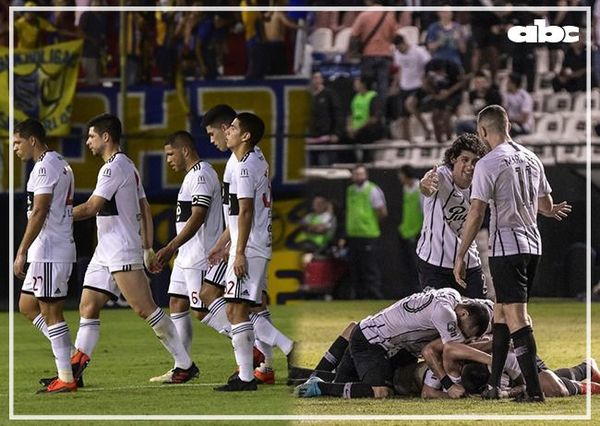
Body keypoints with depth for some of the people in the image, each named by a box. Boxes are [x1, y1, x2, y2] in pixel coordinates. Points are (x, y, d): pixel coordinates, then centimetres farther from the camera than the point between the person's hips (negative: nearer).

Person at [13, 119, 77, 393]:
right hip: (60, 249, 10)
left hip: (49, 252, -10)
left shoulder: (45, 167, -13)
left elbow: (39, 213, -20)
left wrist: (22, 252, -18)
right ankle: (68, 359, 10)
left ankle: (66, 379, -4)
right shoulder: (61, 164, 18)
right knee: (27, 305, 14)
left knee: (50, 311, -6)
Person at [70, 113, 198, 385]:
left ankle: (185, 365, -8)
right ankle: (76, 367, 4)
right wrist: (148, 248, 19)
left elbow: (91, 208, -18)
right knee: (88, 307, 5)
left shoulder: (113, 167, -13)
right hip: (105, 253, 10)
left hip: (123, 253, -10)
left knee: (145, 309, -10)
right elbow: (145, 210, 20)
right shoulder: (127, 166, 19)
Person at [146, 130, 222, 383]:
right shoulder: (193, 175, 18)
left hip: (200, 257, -11)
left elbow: (197, 218, -23)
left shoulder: (202, 175, -15)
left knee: (203, 312, -9)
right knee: (177, 305, 9)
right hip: (187, 256, 11)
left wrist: (169, 248, -26)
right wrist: (170, 252, 24)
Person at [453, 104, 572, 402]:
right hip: (532, 245, 7)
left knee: (516, 317, -9)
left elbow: (476, 214, -13)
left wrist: (460, 256, -9)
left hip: (506, 247, -7)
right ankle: (493, 385, 21)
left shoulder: (488, 164, -11)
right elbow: (546, 206, 17)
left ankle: (534, 390, -16)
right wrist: (553, 211, 42)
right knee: (501, 312, 17)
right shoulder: (531, 160, 10)